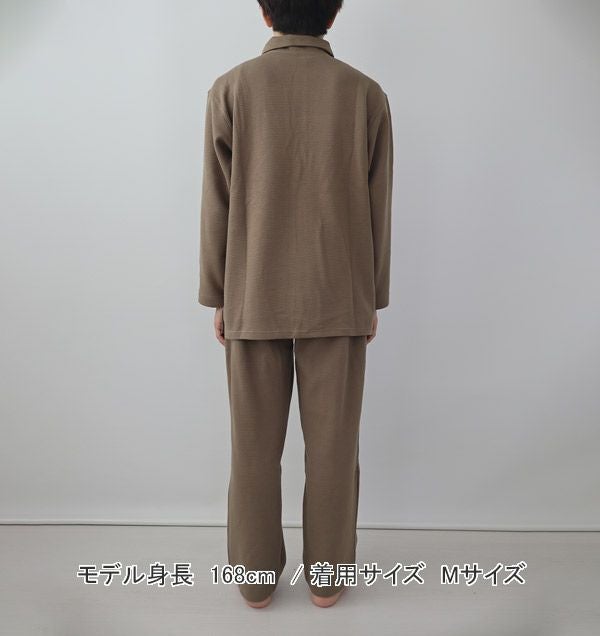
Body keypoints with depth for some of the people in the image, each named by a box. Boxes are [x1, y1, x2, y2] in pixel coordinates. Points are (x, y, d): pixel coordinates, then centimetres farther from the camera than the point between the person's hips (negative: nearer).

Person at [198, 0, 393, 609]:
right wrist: (372, 299, 11)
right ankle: (326, 575, 26)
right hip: (339, 302, 1)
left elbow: (217, 206, -1)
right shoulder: (366, 93, 1)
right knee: (333, 445, 10)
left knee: (255, 446, 11)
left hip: (254, 301, 0)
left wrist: (218, 297, 8)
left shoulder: (231, 88, -1)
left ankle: (257, 577, 26)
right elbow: (377, 210, 2)